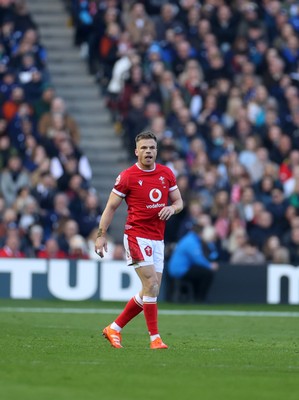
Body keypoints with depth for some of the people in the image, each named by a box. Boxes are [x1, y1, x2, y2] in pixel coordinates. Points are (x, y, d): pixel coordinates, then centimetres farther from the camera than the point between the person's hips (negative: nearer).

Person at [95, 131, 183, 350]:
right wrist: (101, 235, -6)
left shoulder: (167, 173, 7)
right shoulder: (127, 177, -6)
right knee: (151, 285, -16)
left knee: (151, 292, 6)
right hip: (137, 235, -6)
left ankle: (114, 328, 19)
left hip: (158, 239, 6)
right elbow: (111, 207, -1)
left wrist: (172, 208, -9)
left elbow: (179, 202, 15)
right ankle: (155, 337, -11)